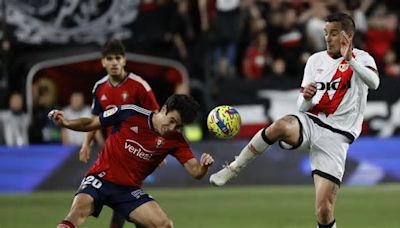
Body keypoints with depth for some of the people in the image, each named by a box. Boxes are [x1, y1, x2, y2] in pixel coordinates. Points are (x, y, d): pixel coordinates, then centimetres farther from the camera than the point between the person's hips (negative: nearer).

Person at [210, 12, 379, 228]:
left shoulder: (361, 58, 2)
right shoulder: (316, 60, 14)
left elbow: (374, 82, -22)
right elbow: (303, 107, 15)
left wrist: (350, 59, -35)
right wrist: (305, 98, -8)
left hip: (335, 136, -3)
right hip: (309, 122, 3)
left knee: (324, 209, -12)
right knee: (281, 126, -35)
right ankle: (233, 168, -23)